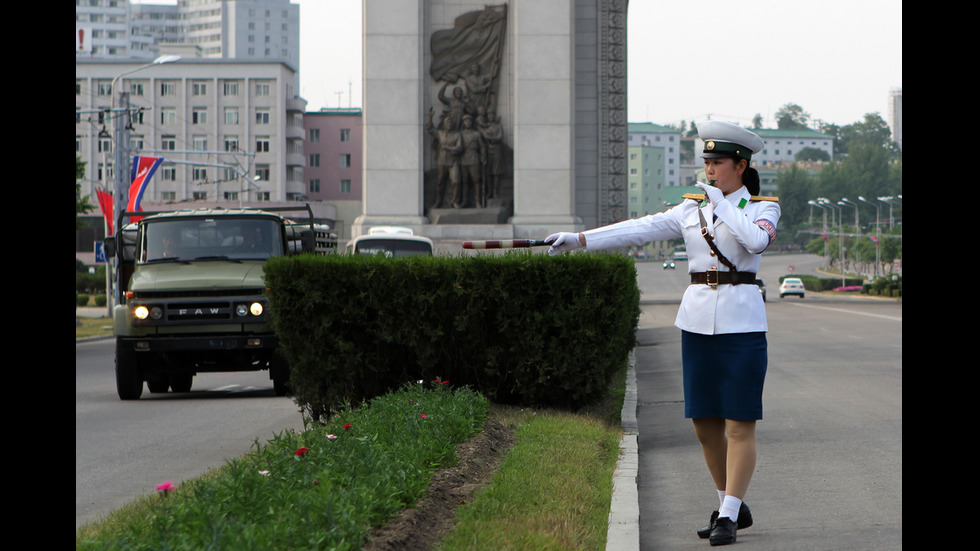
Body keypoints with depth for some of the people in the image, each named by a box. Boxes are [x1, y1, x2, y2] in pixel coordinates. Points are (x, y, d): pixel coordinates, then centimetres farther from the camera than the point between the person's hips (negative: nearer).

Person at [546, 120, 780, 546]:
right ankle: (733, 506, 23)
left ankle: (728, 518, -3)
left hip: (742, 322, -5)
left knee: (740, 423, -6)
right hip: (697, 322, 5)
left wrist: (722, 204, -14)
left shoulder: (763, 208, 0)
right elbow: (641, 229, 3)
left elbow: (757, 240, -22)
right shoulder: (692, 209, 11)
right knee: (705, 423, 7)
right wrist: (579, 239, -6)